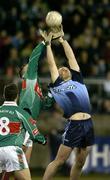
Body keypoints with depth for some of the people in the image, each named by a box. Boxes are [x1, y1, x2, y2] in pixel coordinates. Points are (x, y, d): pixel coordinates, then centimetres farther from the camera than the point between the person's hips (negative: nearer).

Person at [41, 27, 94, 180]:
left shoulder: (78, 80, 18)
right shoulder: (57, 85, 10)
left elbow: (71, 58, 19)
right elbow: (51, 64, 12)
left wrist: (62, 39, 22)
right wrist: (48, 43, 16)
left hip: (88, 125, 4)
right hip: (73, 125, -4)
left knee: (80, 162, 9)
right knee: (59, 160, -5)